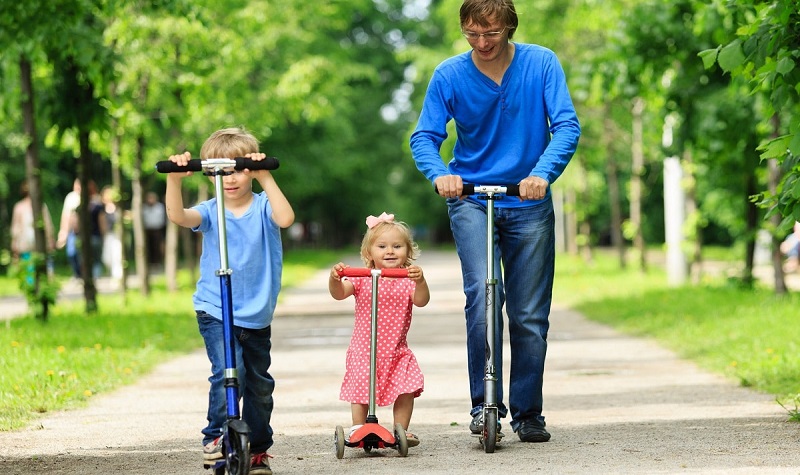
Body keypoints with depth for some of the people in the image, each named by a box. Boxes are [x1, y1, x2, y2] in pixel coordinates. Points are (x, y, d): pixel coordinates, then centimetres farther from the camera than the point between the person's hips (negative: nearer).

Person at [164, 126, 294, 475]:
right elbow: (178, 216, -22)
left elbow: (285, 218, -26)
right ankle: (216, 437, -14)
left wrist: (265, 177, -32)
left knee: (260, 383, 11)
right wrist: (175, 179, -37)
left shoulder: (262, 206, -4)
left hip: (257, 314, 2)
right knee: (228, 371, -24)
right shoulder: (211, 211, -3)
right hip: (215, 311, -2)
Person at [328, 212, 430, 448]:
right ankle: (357, 429, 12)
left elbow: (421, 301, -18)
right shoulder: (361, 279, -2)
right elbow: (339, 294, -13)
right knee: (360, 392, -2)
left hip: (396, 351, 1)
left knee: (406, 389, -7)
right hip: (363, 349, -1)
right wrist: (334, 279, -35)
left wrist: (420, 281, -38)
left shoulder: (408, 280, -1)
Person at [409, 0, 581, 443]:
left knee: (530, 315, 4)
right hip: (470, 201, -1)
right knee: (482, 297, -20)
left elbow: (567, 126, -14)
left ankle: (527, 412, 16)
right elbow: (424, 137, -8)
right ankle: (483, 404, -11)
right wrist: (439, 174, -30)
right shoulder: (449, 75, -7)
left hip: (529, 203, 1)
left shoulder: (541, 63, -7)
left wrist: (542, 172, -32)